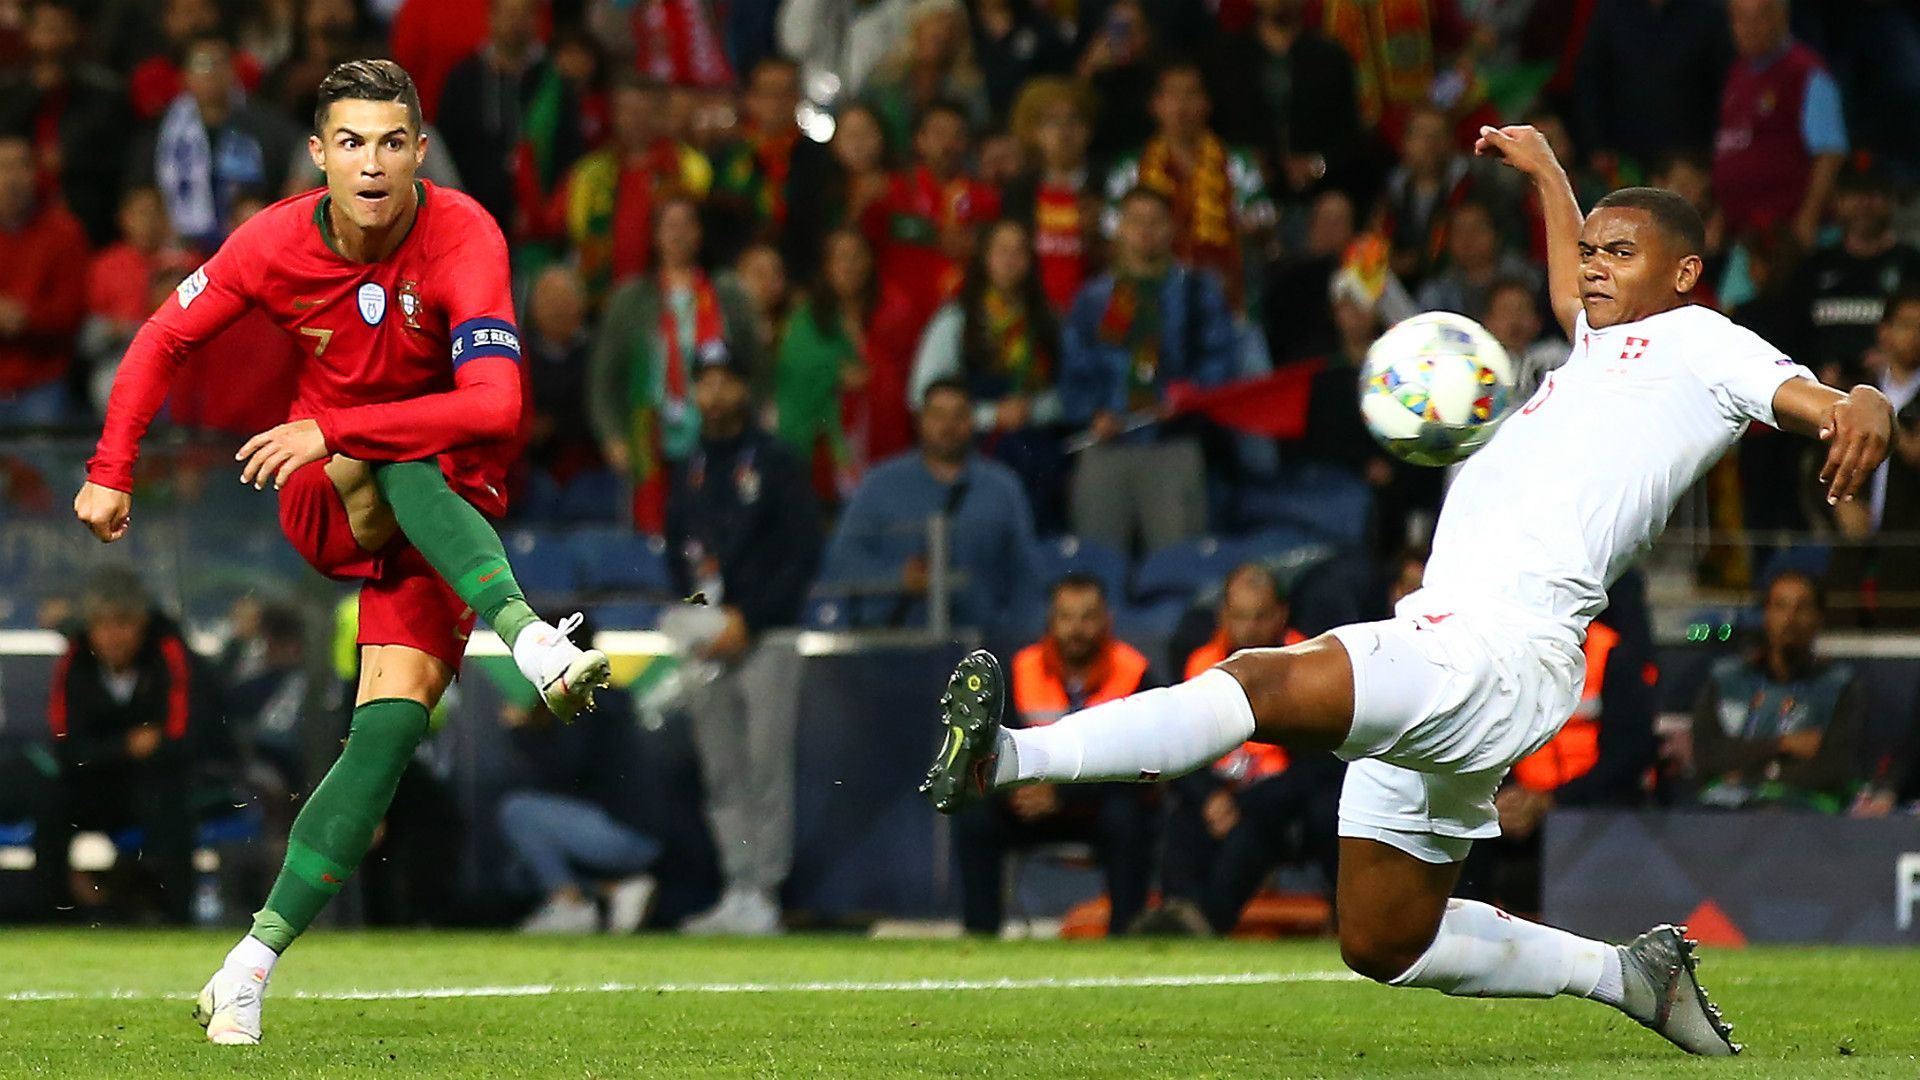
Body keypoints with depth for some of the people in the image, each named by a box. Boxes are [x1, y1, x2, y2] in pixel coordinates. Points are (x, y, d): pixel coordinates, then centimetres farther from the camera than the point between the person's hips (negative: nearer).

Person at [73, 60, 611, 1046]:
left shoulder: (464, 237, -22)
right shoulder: (274, 244, -13)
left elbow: (494, 409, -33)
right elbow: (164, 340, 5)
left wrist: (333, 430, -36)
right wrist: (111, 471, -3)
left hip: (448, 508, -1)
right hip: (320, 499, 1)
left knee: (392, 723, -19)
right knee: (397, 469, -34)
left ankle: (253, 964, -18)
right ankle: (531, 640, -50)